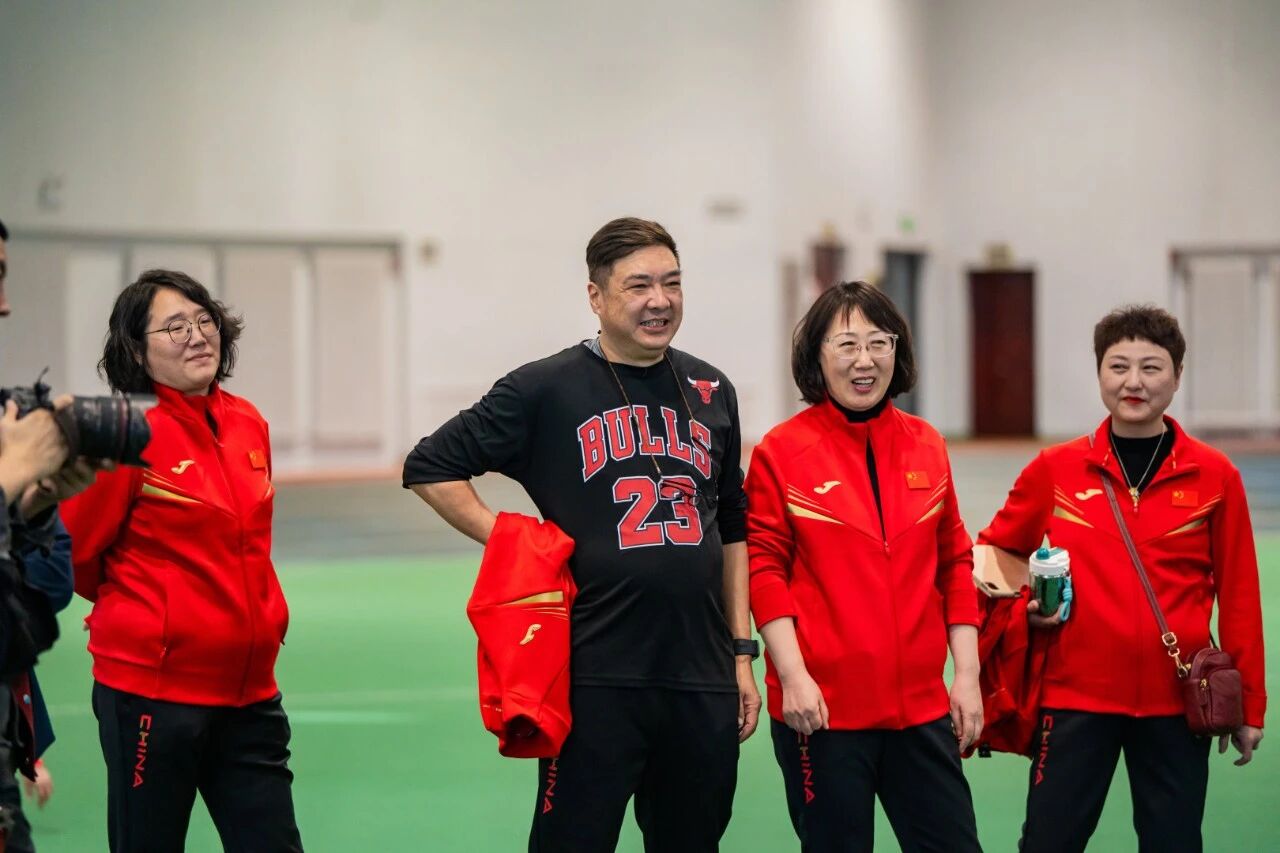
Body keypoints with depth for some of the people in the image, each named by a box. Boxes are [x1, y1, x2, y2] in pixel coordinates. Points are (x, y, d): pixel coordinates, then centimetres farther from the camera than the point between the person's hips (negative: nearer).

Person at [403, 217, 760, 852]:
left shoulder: (711, 393, 12)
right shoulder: (546, 389, -2)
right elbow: (430, 468, 1)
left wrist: (742, 654, 13)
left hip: (703, 681, 5)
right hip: (596, 679, -4)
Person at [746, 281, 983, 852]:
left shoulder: (926, 446, 8)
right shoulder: (781, 451, -3)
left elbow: (954, 564, 12)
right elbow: (765, 569, -5)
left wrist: (967, 673, 6)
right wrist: (792, 675, -13)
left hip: (921, 702, 4)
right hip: (822, 705, -4)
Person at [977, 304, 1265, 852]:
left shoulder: (1215, 477, -1)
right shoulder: (1055, 469, 1)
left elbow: (1239, 596, 2)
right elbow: (996, 551, 15)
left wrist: (1248, 704, 3)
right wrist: (1024, 605, -3)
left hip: (1177, 700, 0)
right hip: (1075, 694, 0)